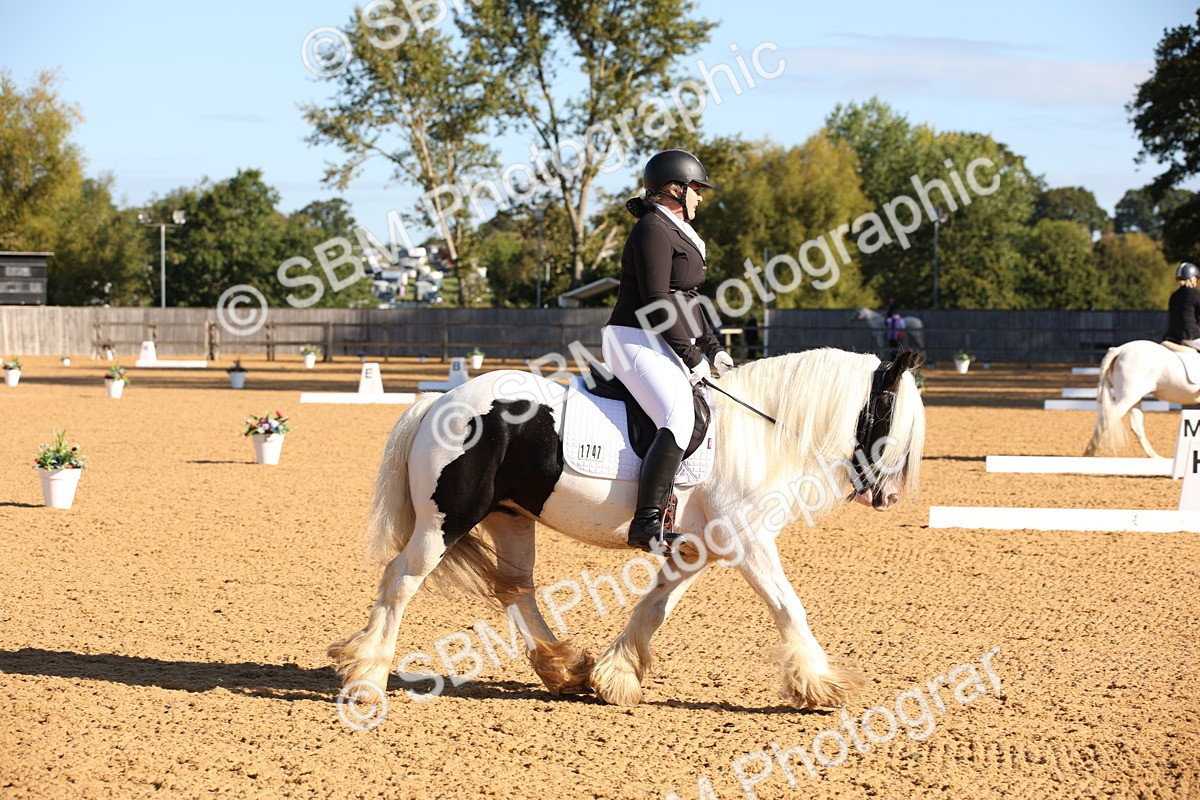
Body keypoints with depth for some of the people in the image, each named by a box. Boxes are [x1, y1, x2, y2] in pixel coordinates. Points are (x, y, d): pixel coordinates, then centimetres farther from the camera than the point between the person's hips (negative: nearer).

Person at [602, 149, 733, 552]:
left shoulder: (678, 232, 20)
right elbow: (658, 303, -19)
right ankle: (646, 525, -35)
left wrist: (713, 349, 15)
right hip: (636, 342, -11)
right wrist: (692, 358, -16)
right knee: (680, 419, -30)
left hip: (669, 345, 11)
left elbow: (688, 300, 24)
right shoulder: (653, 231, -13)